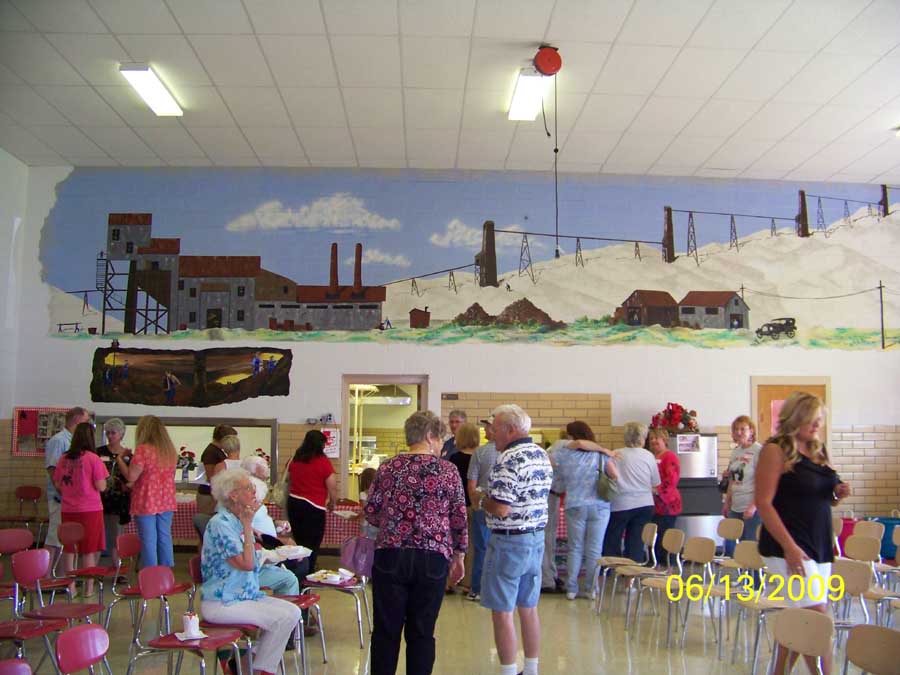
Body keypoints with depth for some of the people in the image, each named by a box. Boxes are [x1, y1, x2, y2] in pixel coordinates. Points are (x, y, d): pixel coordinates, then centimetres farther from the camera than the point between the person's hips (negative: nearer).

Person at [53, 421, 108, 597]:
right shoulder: (93, 458, -12)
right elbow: (101, 487, -13)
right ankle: (89, 588, 11)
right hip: (90, 510, -4)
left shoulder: (64, 458, 2)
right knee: (89, 550, 5)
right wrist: (103, 478, 7)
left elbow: (57, 485, 9)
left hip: (68, 510, 4)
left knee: (68, 549, 12)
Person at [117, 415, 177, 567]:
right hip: (166, 502, 6)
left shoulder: (143, 449, -14)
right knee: (165, 538, 12)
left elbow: (131, 476, -15)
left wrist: (119, 459, 0)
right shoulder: (170, 450, 7)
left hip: (146, 503, -6)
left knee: (149, 540, 1)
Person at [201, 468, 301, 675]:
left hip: (246, 595, 9)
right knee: (284, 618, -19)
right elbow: (246, 563, -22)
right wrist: (248, 525, -16)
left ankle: (250, 658, 4)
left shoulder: (239, 520, 11)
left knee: (293, 611, -4)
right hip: (221, 603, -9)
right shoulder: (220, 524, -18)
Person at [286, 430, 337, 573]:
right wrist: (332, 504, 8)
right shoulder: (323, 461, -10)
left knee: (299, 543, 18)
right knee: (311, 547, 4)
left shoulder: (295, 459, 8)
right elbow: (332, 487, -9)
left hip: (293, 503, 6)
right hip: (313, 507, -6)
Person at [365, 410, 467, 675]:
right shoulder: (448, 470, -1)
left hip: (391, 557, 1)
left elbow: (371, 513, 2)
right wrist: (458, 556, 13)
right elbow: (459, 519, 1)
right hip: (432, 560, 0)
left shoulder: (388, 468, 1)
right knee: (422, 633, 9)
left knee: (386, 631, 10)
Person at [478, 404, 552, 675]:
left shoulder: (508, 460, -20)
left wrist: (483, 501, -5)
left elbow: (501, 508, -26)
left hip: (509, 541, -9)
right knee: (529, 608, 17)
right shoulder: (542, 454, 7)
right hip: (538, 537, 9)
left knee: (502, 612, 2)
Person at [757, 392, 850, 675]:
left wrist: (838, 493, 1)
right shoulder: (776, 450, -9)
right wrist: (789, 546, -21)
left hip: (820, 545, 7)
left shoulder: (818, 451, 13)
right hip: (788, 548, -7)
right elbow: (764, 502, -14)